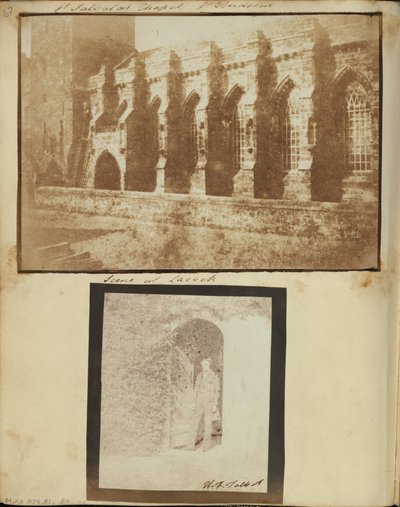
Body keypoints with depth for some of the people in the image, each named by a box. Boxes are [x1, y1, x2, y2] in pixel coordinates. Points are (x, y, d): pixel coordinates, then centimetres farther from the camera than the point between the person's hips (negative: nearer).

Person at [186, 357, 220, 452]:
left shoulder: (214, 376, -3)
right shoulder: (199, 376, 9)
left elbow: (217, 391, -4)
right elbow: (196, 389, 12)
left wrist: (215, 405, -10)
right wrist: (193, 403, 5)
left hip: (209, 403, -4)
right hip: (199, 402, 4)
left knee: (208, 425, 0)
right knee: (193, 422, -2)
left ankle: (206, 447, 12)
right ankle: (190, 447, 2)